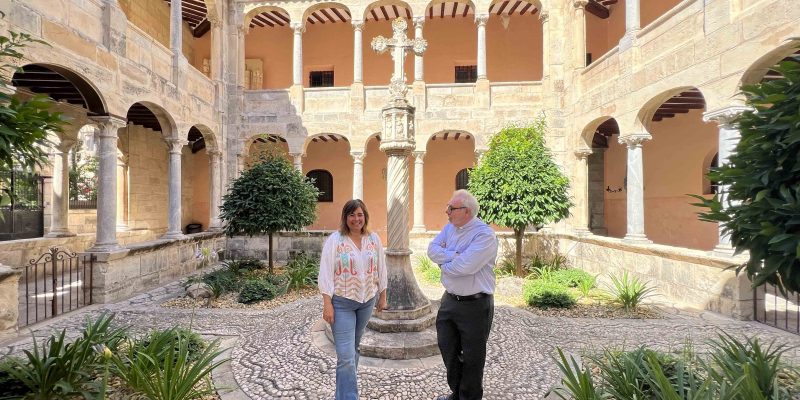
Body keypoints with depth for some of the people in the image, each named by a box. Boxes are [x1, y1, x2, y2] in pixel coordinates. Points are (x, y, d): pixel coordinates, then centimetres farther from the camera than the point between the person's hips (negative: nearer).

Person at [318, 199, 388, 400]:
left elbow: (380, 270, 8)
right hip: (341, 303, -4)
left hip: (367, 301, 5)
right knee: (346, 356, -4)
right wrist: (327, 304, -13)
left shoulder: (374, 239, 1)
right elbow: (326, 273, -11)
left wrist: (382, 296, 11)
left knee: (354, 348, 20)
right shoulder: (335, 240, -12)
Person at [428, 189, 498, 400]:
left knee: (472, 356, 12)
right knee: (447, 348, 20)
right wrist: (454, 255, -20)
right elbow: (432, 249, -6)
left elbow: (465, 266, -30)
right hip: (449, 300, 8)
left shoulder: (485, 234, -21)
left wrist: (444, 262, -11)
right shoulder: (450, 227, 3)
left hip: (475, 304, -7)